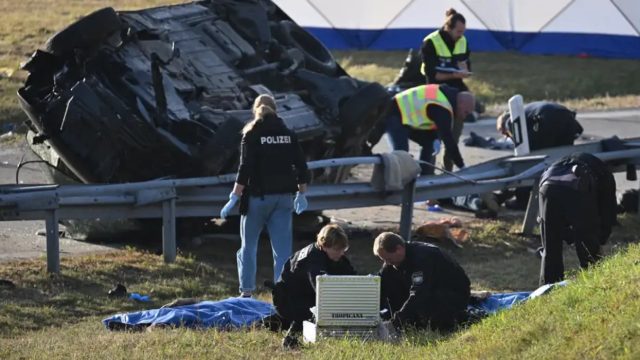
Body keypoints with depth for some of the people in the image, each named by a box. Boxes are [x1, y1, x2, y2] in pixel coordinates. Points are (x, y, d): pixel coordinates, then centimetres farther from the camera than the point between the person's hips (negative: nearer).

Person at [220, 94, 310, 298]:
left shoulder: (252, 135, -7)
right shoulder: (287, 134, 5)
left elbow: (245, 169, -14)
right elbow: (301, 167, 7)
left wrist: (234, 197, -11)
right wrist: (301, 194, 19)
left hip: (258, 197, -3)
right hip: (283, 197, 3)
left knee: (248, 246, 10)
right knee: (282, 248, 4)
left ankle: (246, 292, 9)